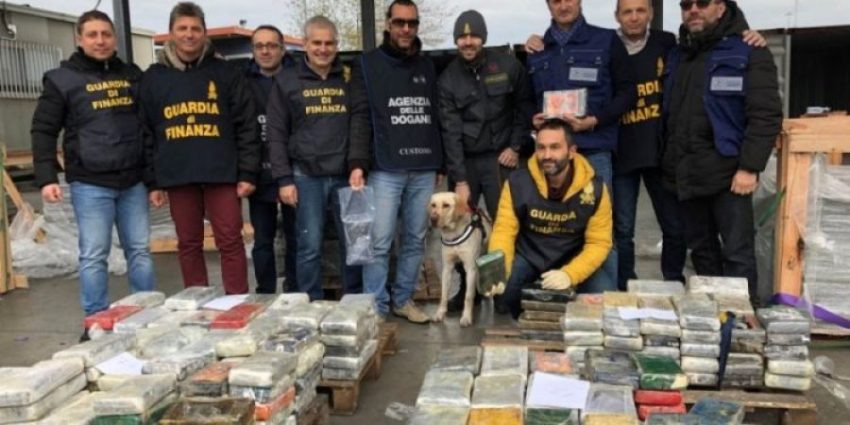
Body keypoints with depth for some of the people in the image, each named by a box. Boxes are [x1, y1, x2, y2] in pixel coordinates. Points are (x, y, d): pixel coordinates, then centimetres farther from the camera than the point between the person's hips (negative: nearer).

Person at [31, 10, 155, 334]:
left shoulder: (132, 74, 12)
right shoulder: (61, 79, 2)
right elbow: (43, 131, 1)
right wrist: (46, 178, -9)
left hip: (133, 181, 3)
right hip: (89, 184, -3)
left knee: (140, 251, 8)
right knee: (94, 255, -1)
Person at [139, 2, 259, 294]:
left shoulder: (225, 73, 4)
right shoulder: (153, 78, 9)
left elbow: (246, 125, 1)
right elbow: (146, 133, 9)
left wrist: (247, 173, -5)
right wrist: (152, 182, 4)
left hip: (222, 173, -2)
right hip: (177, 176, 2)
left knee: (230, 241, 0)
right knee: (189, 244, 9)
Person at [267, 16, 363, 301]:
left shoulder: (349, 79, 9)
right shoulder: (287, 81, 4)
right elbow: (276, 135, 1)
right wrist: (284, 179, -5)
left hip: (346, 175, 2)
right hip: (306, 176, -2)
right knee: (310, 246, 1)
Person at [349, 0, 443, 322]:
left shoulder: (428, 67, 15)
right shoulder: (367, 65, 3)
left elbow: (436, 118, 17)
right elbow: (360, 117, -5)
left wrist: (441, 165, 14)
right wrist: (357, 163, -16)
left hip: (424, 170, 4)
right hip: (385, 170, -4)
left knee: (415, 240, 9)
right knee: (379, 242, -5)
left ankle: (403, 299, 21)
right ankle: (375, 308, 5)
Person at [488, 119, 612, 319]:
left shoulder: (595, 188, -16)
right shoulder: (517, 182, -15)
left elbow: (599, 243, -14)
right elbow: (504, 232, -15)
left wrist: (569, 274, -31)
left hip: (572, 260, 0)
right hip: (528, 257, 0)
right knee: (502, 287, -28)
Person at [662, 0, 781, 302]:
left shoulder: (748, 53, -3)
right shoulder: (676, 57, 15)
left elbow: (766, 115, -11)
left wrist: (750, 167, -18)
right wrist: (670, 164, 11)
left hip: (728, 172, -6)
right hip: (686, 174, 6)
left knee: (737, 252, -3)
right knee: (701, 249, 14)